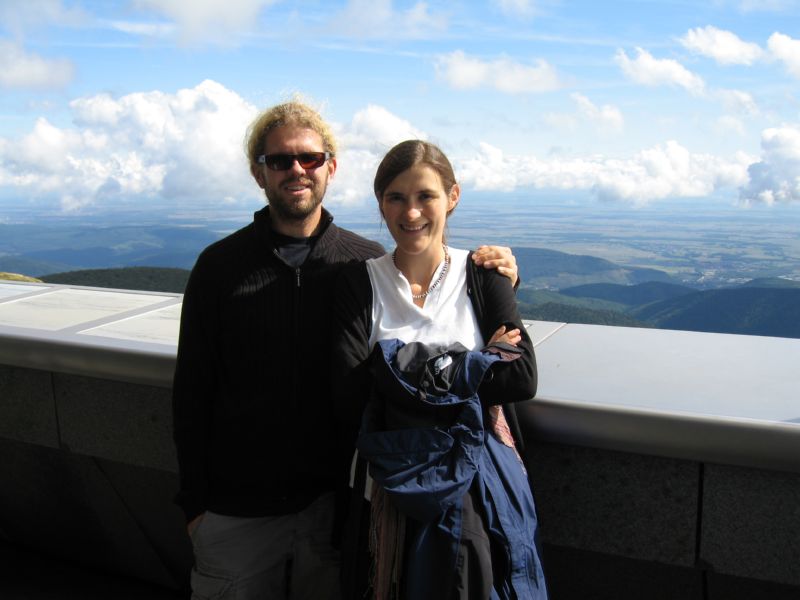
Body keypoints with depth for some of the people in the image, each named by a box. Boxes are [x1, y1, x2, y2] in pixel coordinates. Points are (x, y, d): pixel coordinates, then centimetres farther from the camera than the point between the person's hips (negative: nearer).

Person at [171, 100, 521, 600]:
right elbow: (192, 390, 1)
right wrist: (193, 499, 1)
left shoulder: (367, 263, -3)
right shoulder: (219, 266, -4)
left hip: (335, 500, 1)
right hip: (236, 510, 0)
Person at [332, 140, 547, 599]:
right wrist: (475, 364, -13)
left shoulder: (482, 275, 1)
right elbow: (350, 394, -13)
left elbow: (523, 378, -10)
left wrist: (407, 370, -16)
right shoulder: (359, 283, -1)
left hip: (473, 478, 0)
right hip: (388, 480, 0)